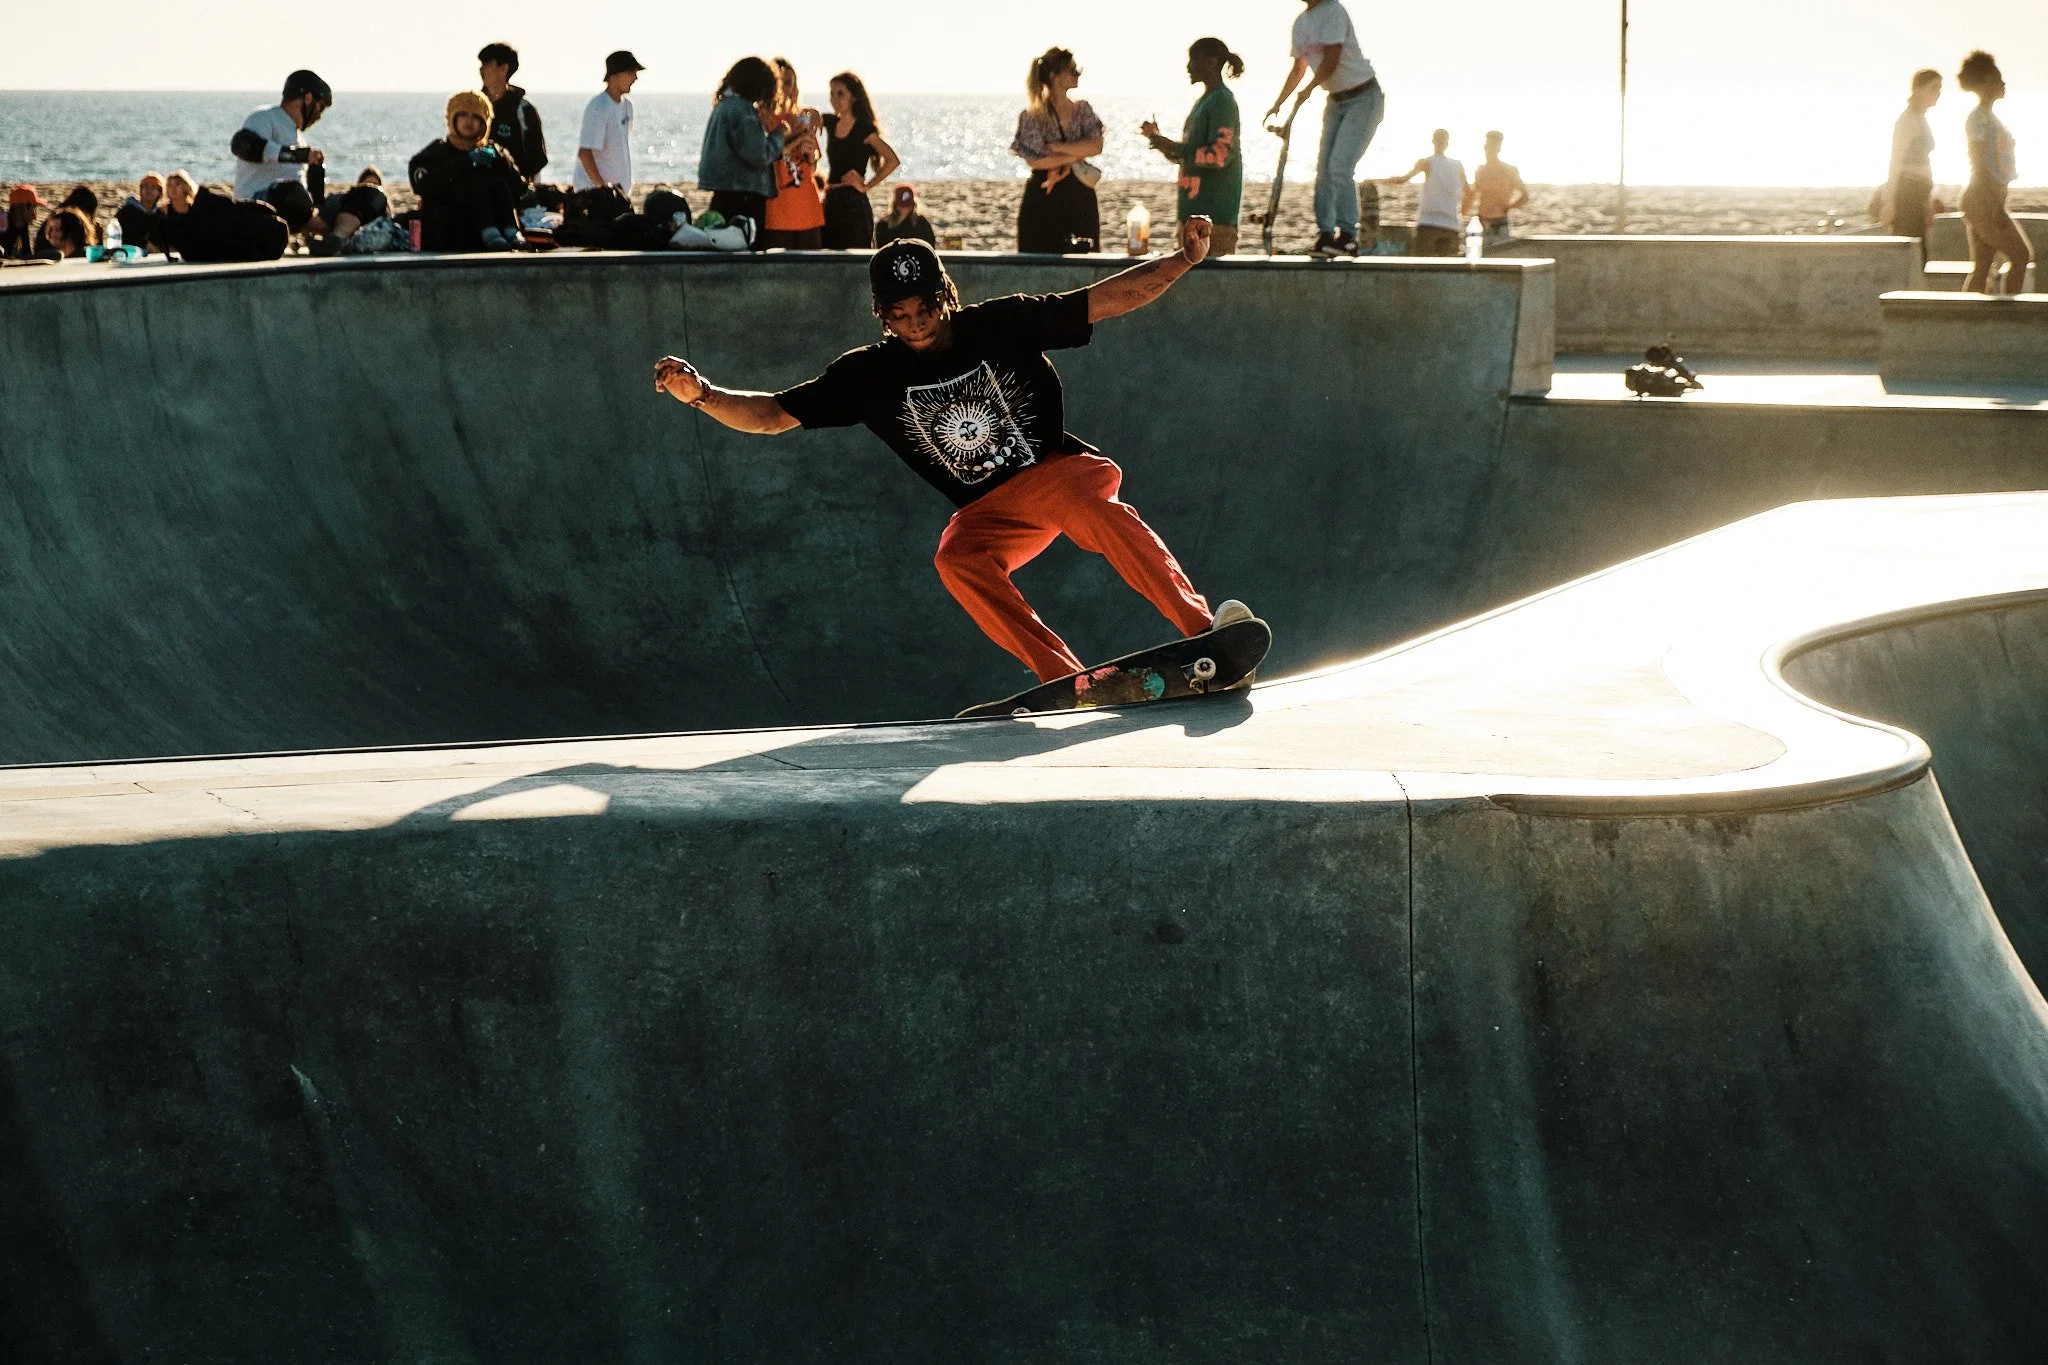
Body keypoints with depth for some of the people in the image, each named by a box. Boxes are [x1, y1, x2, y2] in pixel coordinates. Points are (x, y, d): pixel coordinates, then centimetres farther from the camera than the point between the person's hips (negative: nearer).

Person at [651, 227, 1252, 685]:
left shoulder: (1006, 323, -6)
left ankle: (1202, 628, -39)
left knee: (1097, 507, -35)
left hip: (1058, 470, -2)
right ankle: (1068, 681, -33)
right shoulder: (869, 375, -2)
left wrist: (1183, 260, -15)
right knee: (957, 561, -30)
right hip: (986, 509, 2)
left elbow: (1108, 298, -4)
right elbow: (772, 414, 0)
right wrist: (702, 395, -17)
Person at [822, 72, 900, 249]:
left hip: (854, 203, -7)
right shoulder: (831, 123, 10)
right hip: (830, 201, 7)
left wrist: (867, 186, -13)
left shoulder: (864, 129, -9)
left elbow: (893, 160, -17)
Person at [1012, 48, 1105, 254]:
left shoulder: (1082, 109, 10)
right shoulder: (1032, 115, -4)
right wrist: (1076, 155, -9)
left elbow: (1096, 147, -5)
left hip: (1081, 198, 4)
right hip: (1043, 200, -4)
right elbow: (1034, 161, -14)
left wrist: (1053, 146, -13)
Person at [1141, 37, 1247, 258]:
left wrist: (1173, 148, -16)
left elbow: (1220, 154, -20)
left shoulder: (1222, 101, -10)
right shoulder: (1204, 100, 20)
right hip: (1195, 210, 10)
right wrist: (1159, 139, 12)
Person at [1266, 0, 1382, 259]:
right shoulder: (1301, 22, 9)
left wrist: (1308, 90, -19)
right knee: (1324, 168, 1)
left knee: (1340, 166, -17)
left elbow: (1331, 61, -24)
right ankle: (1325, 234, 5)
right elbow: (1299, 67, 23)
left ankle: (1348, 236, -15)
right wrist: (1277, 105, 26)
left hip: (1364, 99, -8)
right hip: (1336, 101, 8)